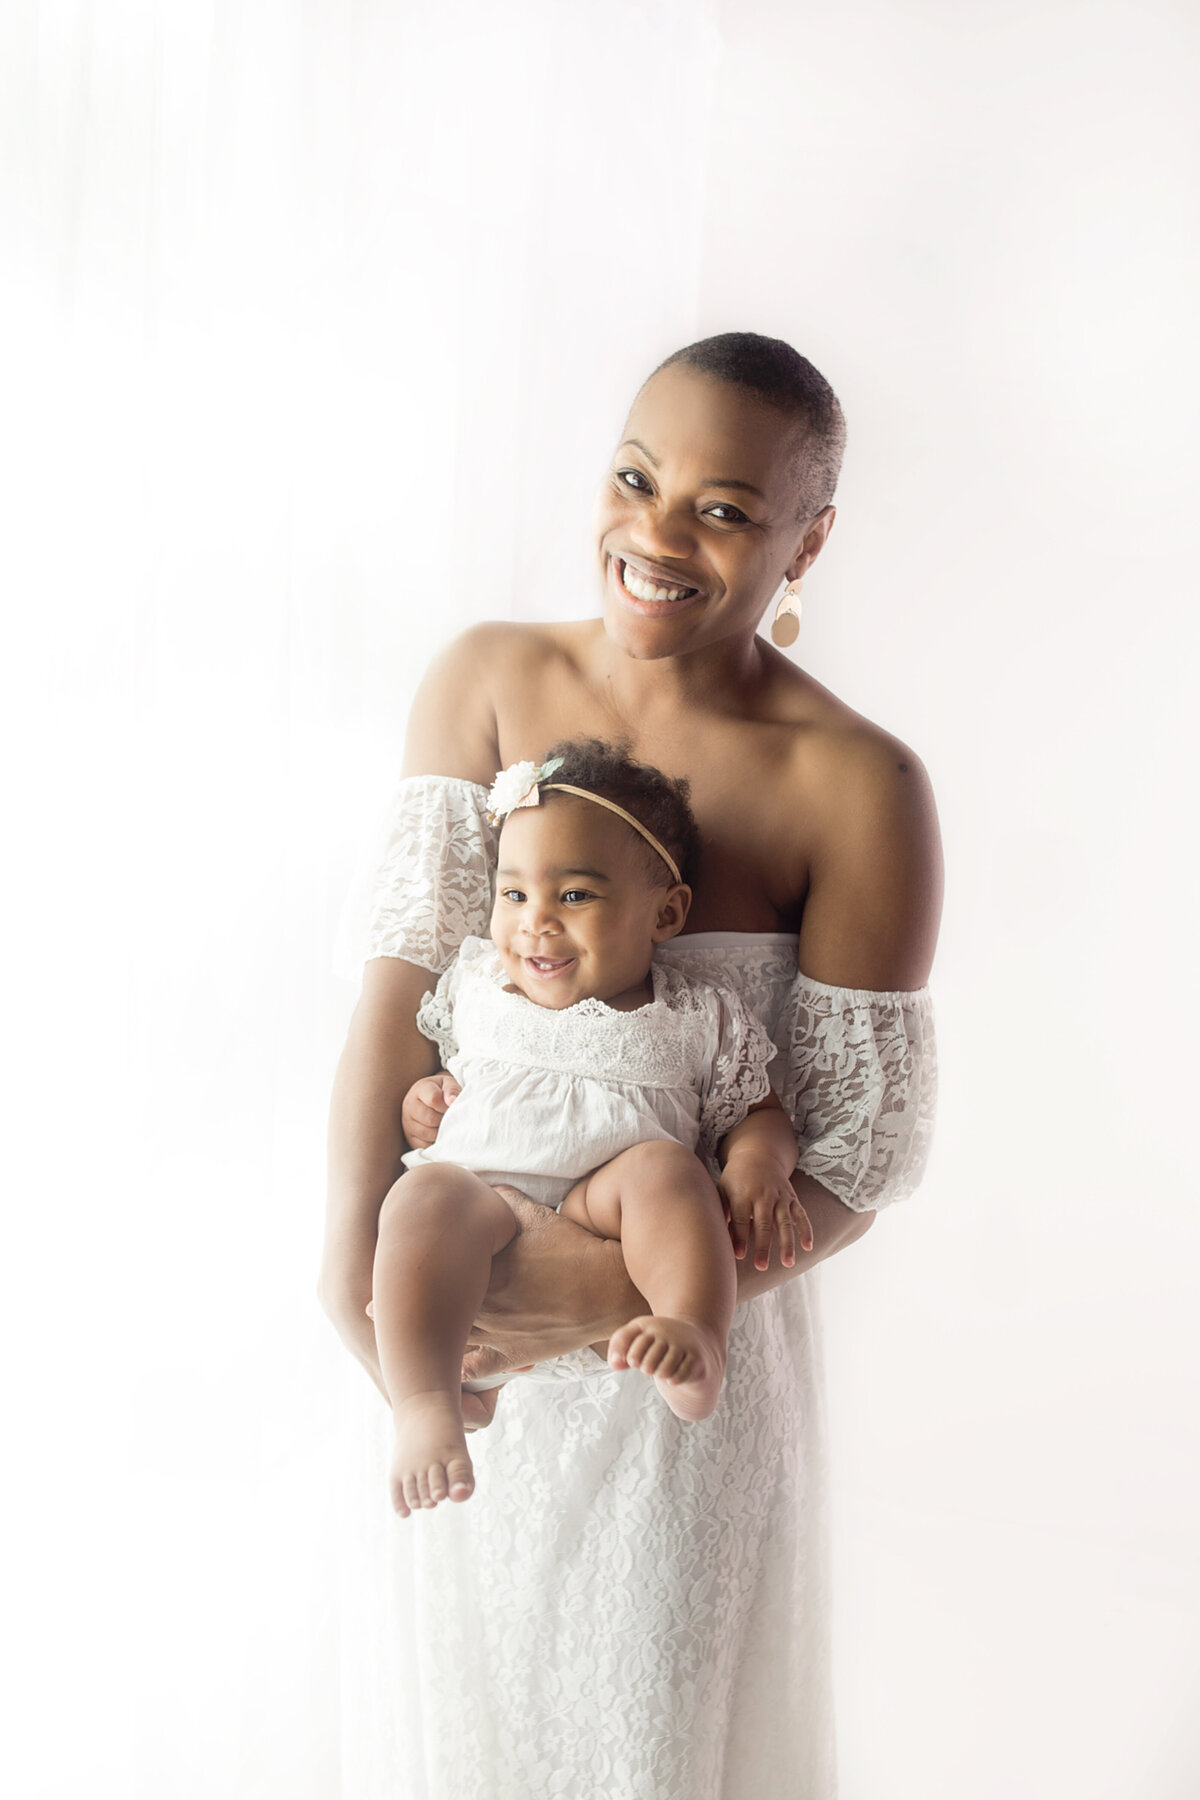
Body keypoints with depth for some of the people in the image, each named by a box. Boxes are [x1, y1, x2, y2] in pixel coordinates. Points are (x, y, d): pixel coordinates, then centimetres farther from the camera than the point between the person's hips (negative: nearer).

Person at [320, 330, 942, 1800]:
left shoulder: (858, 789, -16)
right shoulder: (486, 679, -5)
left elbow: (862, 1156, -14)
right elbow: (403, 968, -11)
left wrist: (614, 1289, -25)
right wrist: (354, 1252, -22)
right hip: (452, 1305, 4)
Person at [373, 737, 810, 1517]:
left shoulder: (698, 1021, 10)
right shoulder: (473, 985, 18)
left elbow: (756, 1113, 13)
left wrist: (759, 1166, -8)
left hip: (605, 1214, 0)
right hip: (481, 1197, 1)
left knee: (661, 1162, -30)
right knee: (426, 1192, -32)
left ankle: (696, 1346, -42)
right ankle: (425, 1403, -42)